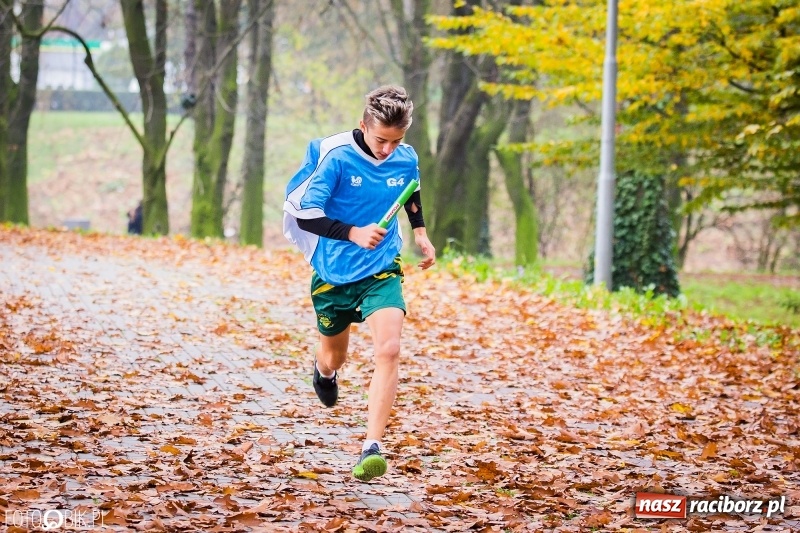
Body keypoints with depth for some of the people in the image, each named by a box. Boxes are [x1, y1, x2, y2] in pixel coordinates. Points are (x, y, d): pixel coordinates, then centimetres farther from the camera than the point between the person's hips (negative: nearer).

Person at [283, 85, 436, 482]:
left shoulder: (406, 159, -5)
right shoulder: (335, 156, -19)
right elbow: (304, 213, -22)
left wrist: (420, 234, 14)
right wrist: (353, 233, -34)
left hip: (382, 270, 1)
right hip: (334, 272, -1)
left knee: (388, 349, -22)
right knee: (334, 358, 18)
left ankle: (372, 446, -23)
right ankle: (324, 370, 58)